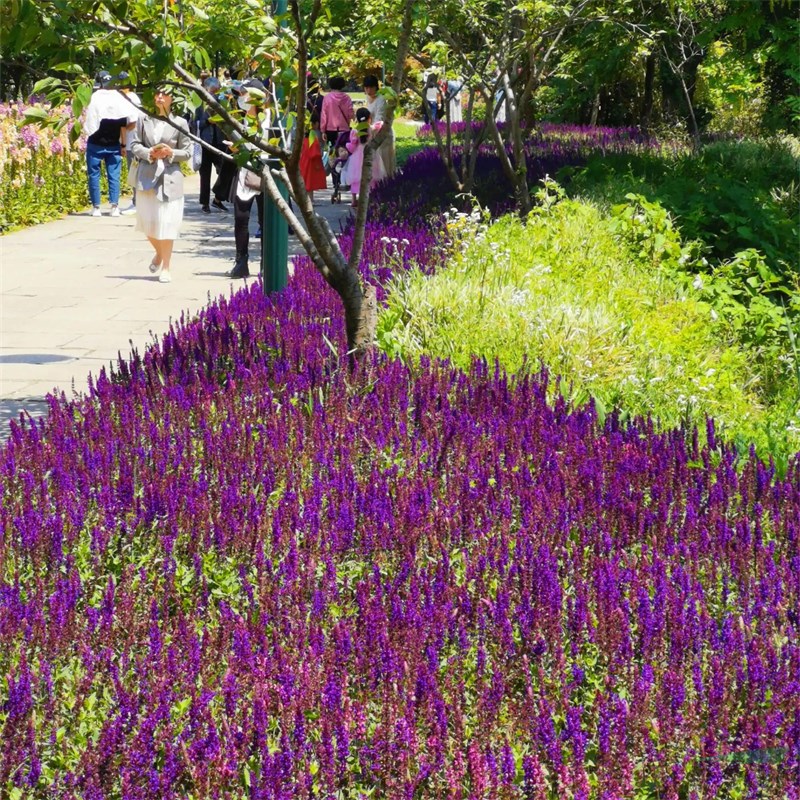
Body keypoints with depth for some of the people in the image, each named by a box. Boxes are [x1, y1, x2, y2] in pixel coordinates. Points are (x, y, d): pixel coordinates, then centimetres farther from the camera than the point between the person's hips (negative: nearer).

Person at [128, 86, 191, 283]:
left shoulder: (180, 123, 2)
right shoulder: (144, 120, 7)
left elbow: (187, 152, 3)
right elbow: (134, 145, 6)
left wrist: (170, 153, -15)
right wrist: (149, 153, -12)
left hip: (170, 178, -2)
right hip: (146, 177, 2)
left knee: (167, 223, -4)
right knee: (147, 222, 7)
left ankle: (165, 267, 7)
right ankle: (159, 253, 36)